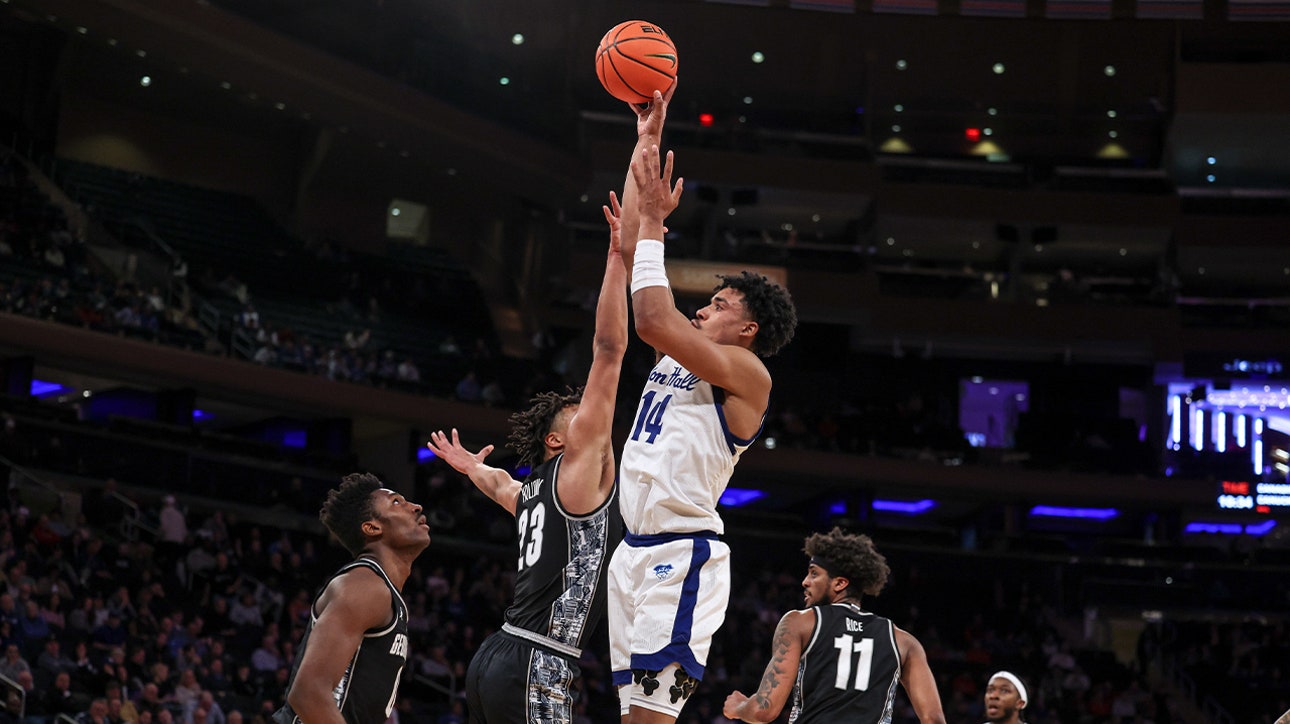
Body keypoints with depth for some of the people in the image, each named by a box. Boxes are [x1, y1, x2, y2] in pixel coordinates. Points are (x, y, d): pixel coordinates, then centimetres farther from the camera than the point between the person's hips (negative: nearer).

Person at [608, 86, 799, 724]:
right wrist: (647, 141, 16)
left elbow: (653, 323, -20)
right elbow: (630, 248, 19)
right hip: (635, 551, 9)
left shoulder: (746, 373, -4)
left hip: (683, 554, -9)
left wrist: (653, 221, -12)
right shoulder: (680, 353, 18)